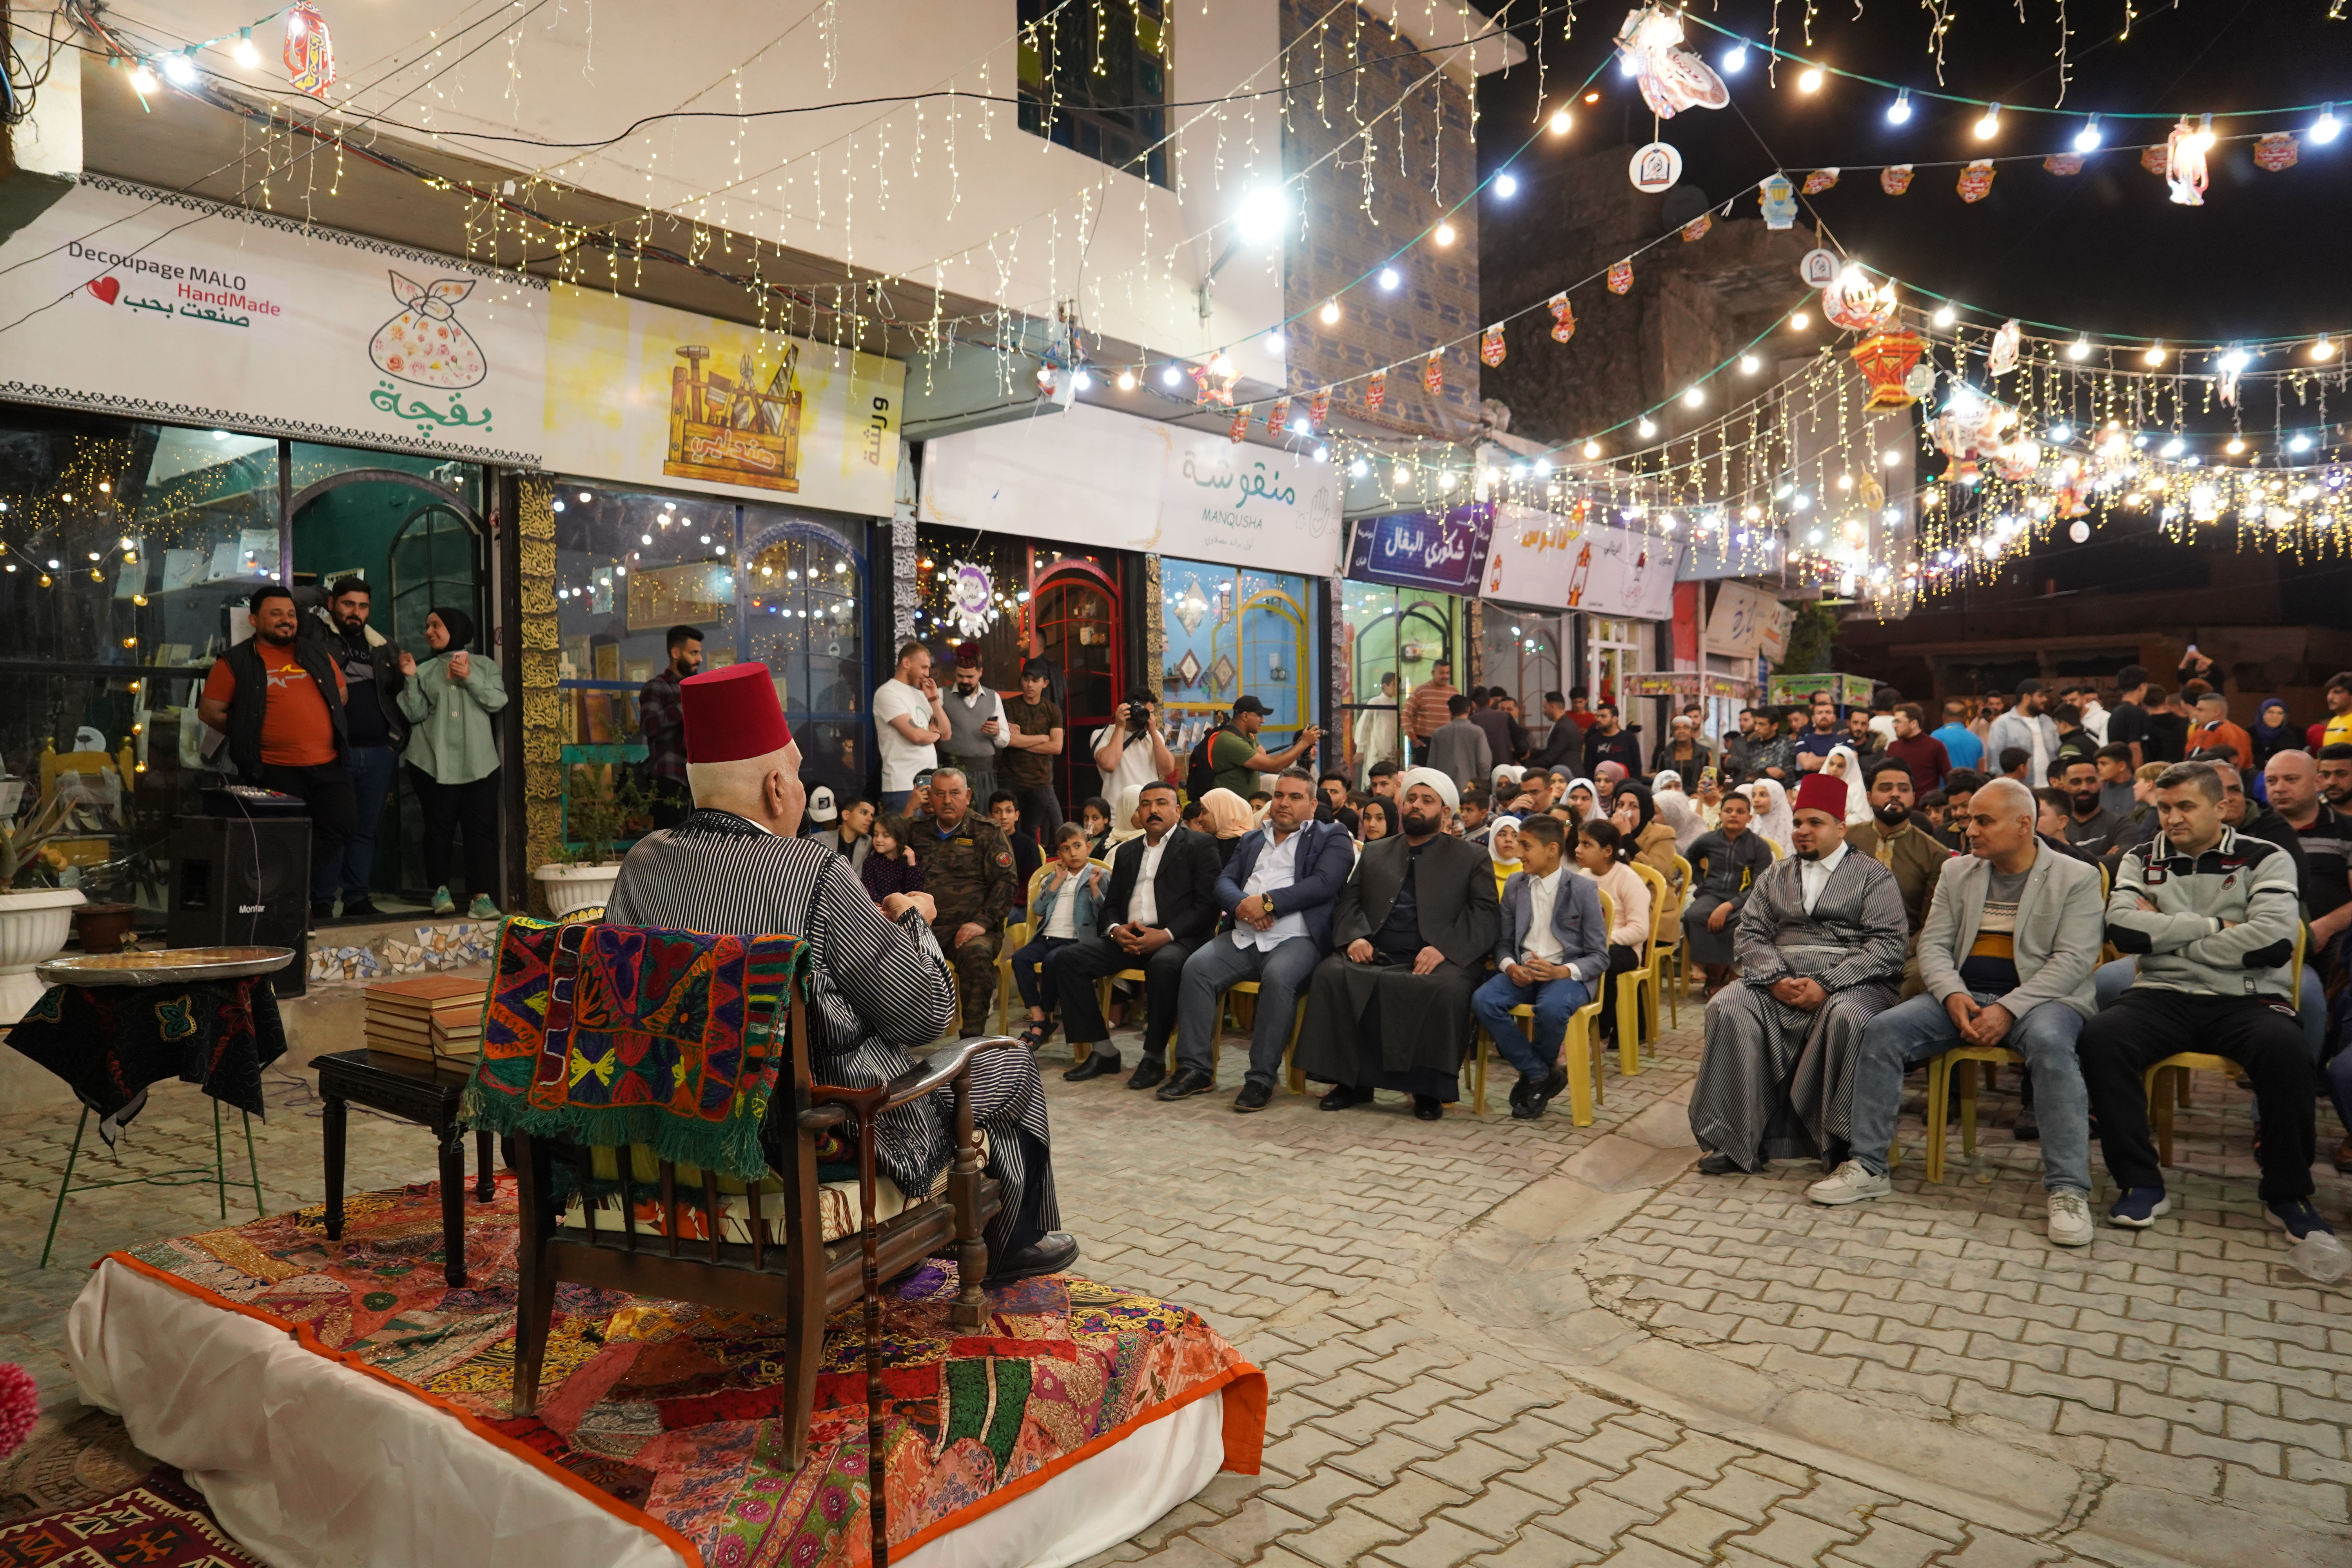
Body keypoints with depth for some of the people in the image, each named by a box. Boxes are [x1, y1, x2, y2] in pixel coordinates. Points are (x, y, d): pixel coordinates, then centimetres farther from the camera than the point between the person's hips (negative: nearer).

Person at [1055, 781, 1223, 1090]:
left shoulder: (1200, 845, 4)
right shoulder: (1127, 851, 22)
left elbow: (1207, 905, -6)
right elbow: (1110, 904, 20)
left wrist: (1166, 935, -19)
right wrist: (1115, 929, -5)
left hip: (1176, 938, -6)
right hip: (1128, 937, 6)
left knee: (1163, 965, -39)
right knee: (1068, 958, -14)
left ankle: (1154, 1058, -22)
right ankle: (1103, 1052, -8)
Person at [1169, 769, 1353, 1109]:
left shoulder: (1332, 838, 10)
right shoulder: (1251, 839, 26)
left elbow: (1324, 884, -8)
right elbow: (1224, 882, 15)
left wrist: (1268, 902, -15)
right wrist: (1242, 905, -9)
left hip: (1296, 940, -5)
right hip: (1243, 938, 5)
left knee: (1278, 978, -36)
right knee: (1196, 967, -21)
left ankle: (1262, 1078, -26)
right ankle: (1195, 1069, -15)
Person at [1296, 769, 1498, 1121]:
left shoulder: (1471, 858, 15)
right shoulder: (1374, 854, 26)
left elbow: (1483, 915, 2)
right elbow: (1348, 902, 17)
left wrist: (1443, 948, -15)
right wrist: (1354, 936, -6)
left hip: (1436, 960, -2)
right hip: (1376, 957, 3)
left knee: (1448, 987, -36)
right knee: (1330, 973, -27)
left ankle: (1429, 1088, -18)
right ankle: (1352, 1081, -15)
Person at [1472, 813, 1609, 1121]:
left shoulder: (1583, 888, -2)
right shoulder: (1514, 885, 9)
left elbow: (1599, 957, -3)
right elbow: (1503, 942, 13)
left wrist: (1563, 971, -22)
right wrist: (1510, 966, -11)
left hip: (1567, 974, -4)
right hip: (1521, 971, 4)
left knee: (1551, 1008, -38)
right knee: (1482, 1000, -27)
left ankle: (1534, 1078, -5)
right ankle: (1542, 1075, -11)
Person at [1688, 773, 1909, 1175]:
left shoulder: (1873, 876, 9)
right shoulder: (1775, 875, 22)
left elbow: (1889, 944, -4)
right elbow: (1750, 933, 12)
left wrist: (1826, 985, -16)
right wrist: (1775, 980, -10)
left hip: (1849, 984, -3)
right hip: (1779, 985, 3)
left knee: (1848, 1017, -37)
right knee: (1729, 1007, -26)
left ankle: (1844, 1143, -23)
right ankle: (1734, 1140, -22)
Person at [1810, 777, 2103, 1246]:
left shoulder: (2076, 878, 0)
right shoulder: (1956, 872, 13)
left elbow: (2073, 959, -10)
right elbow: (1933, 944, 9)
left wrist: (2009, 1009, -22)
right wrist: (1953, 994, -13)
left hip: (2039, 997, -4)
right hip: (1965, 996, 4)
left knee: (2049, 1043, -38)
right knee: (1883, 1031, -19)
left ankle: (2067, 1191, -30)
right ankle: (1868, 1166, -11)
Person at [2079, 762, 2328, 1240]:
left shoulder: (2264, 859, 6)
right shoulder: (2141, 862, 13)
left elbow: (2273, 941, -11)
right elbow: (2123, 929, -5)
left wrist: (2166, 936, -6)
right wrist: (2213, 926, -7)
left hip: (2247, 1000, -1)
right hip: (2164, 996, 2)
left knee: (2284, 1048, -34)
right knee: (2100, 1036, -29)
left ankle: (2287, 1192, -12)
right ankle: (2142, 1183, -17)